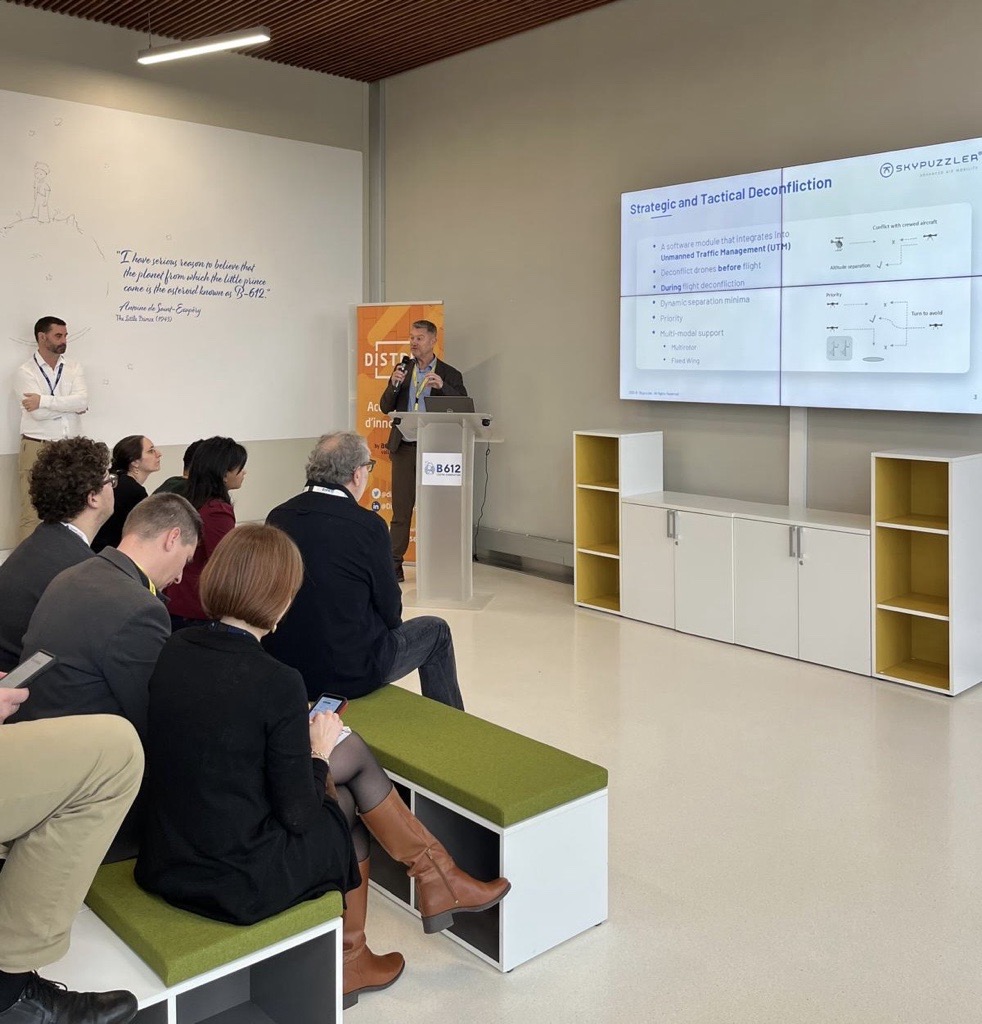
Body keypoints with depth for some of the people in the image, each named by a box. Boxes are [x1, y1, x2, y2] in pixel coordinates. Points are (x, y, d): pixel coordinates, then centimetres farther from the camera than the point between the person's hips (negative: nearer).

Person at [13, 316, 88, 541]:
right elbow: (38, 413, -15)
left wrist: (44, 400, -15)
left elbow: (83, 401, -9)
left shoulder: (73, 368, 9)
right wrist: (69, 405, -4)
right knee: (33, 514, -3)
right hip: (37, 449, -4)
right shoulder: (25, 372, -3)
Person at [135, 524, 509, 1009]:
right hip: (238, 885, -6)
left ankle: (435, 876, 32)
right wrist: (320, 750, 1)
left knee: (353, 751, 17)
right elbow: (298, 815, -16)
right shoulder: (276, 682, -24)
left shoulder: (171, 651, -4)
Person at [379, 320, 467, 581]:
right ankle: (394, 565, 6)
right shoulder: (402, 370, 13)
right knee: (401, 509, 3)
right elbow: (385, 408, 9)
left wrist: (442, 386, -20)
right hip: (404, 447, 2)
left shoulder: (449, 375, 4)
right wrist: (394, 384, -9)